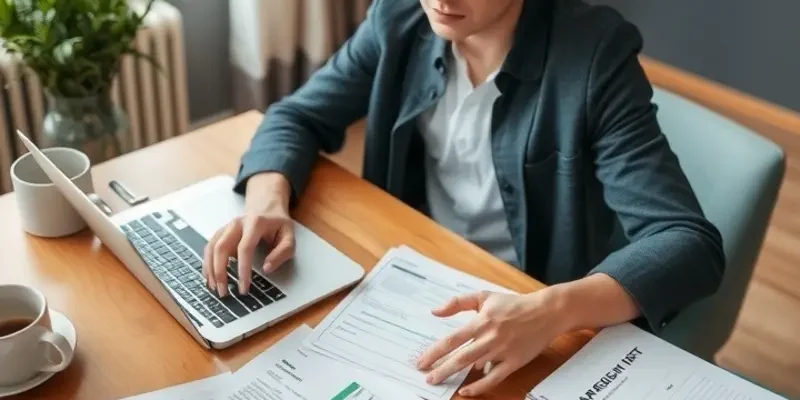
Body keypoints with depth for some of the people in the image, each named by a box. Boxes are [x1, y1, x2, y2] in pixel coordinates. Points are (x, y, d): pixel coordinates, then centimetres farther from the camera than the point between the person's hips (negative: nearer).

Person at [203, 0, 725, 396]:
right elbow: (298, 116, 4)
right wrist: (267, 198, -18)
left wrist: (553, 311, -42)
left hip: (538, 334, -4)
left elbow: (691, 244, -25)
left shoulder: (595, 53, -20)